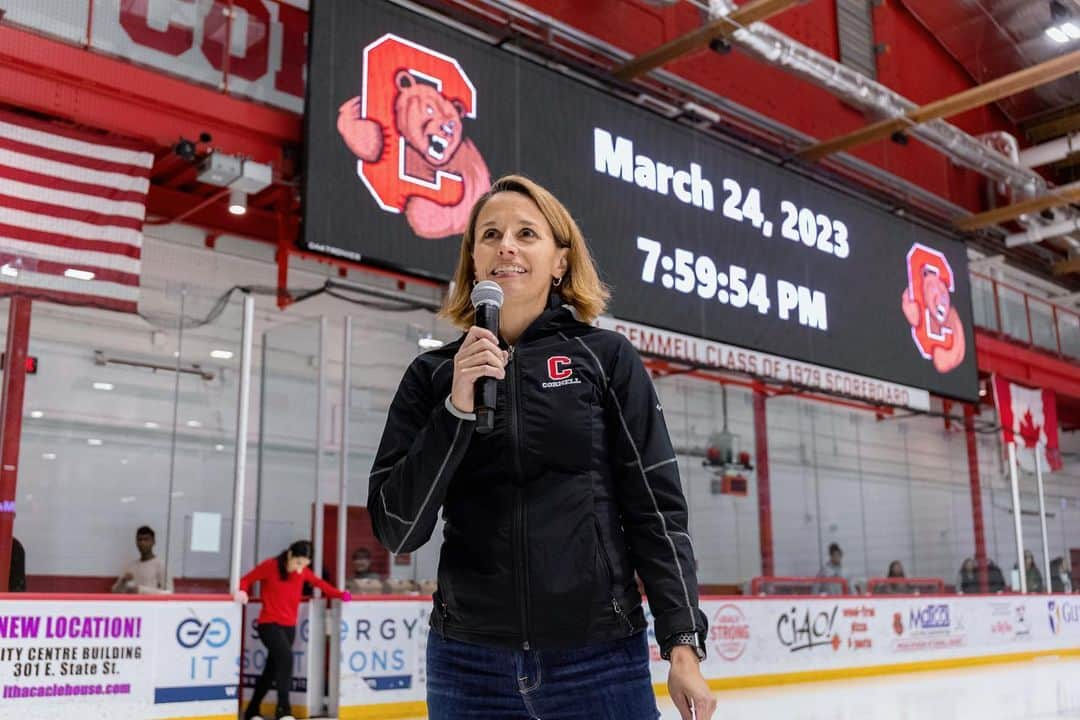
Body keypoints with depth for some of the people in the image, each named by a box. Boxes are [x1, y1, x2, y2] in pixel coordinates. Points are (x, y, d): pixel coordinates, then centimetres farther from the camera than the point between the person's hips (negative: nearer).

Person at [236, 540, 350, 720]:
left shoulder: (303, 572, 3)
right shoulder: (269, 566, -10)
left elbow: (319, 583, 14)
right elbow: (247, 579, -2)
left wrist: (340, 595, 3)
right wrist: (242, 591, -22)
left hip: (289, 626, 6)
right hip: (269, 624, -5)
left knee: (271, 670, 11)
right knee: (286, 657, -27)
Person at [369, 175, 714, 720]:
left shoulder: (606, 357, 0)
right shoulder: (433, 374, 3)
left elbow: (655, 505, 0)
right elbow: (397, 530, -3)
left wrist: (682, 643, -6)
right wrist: (458, 409, -14)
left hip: (601, 656, -1)